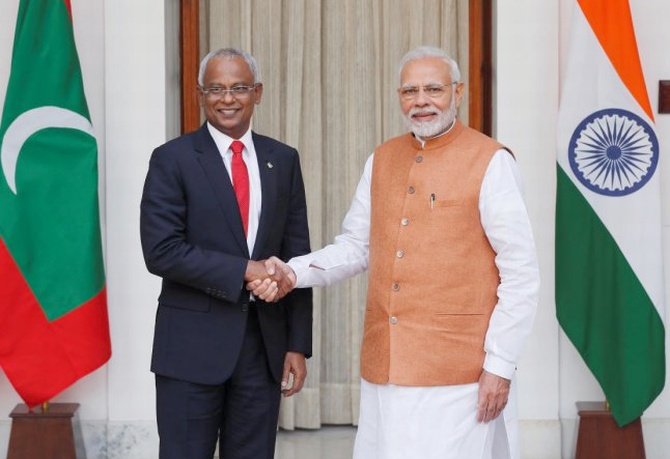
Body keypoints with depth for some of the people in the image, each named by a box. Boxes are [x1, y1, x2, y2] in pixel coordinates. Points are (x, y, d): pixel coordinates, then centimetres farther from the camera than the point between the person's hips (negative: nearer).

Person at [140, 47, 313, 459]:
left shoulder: (283, 160, 8)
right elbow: (161, 251, -12)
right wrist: (245, 270, -17)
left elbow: (296, 255, 8)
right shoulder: (173, 159, -3)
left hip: (265, 342, 3)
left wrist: (298, 345, 4)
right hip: (193, 345, -3)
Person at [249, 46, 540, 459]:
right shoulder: (381, 160, 12)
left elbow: (521, 273, -8)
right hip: (385, 367, 5)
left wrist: (500, 364, -11)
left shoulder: (491, 162, -6)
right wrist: (294, 273, -1)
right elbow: (355, 246, 16)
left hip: (457, 372, -5)